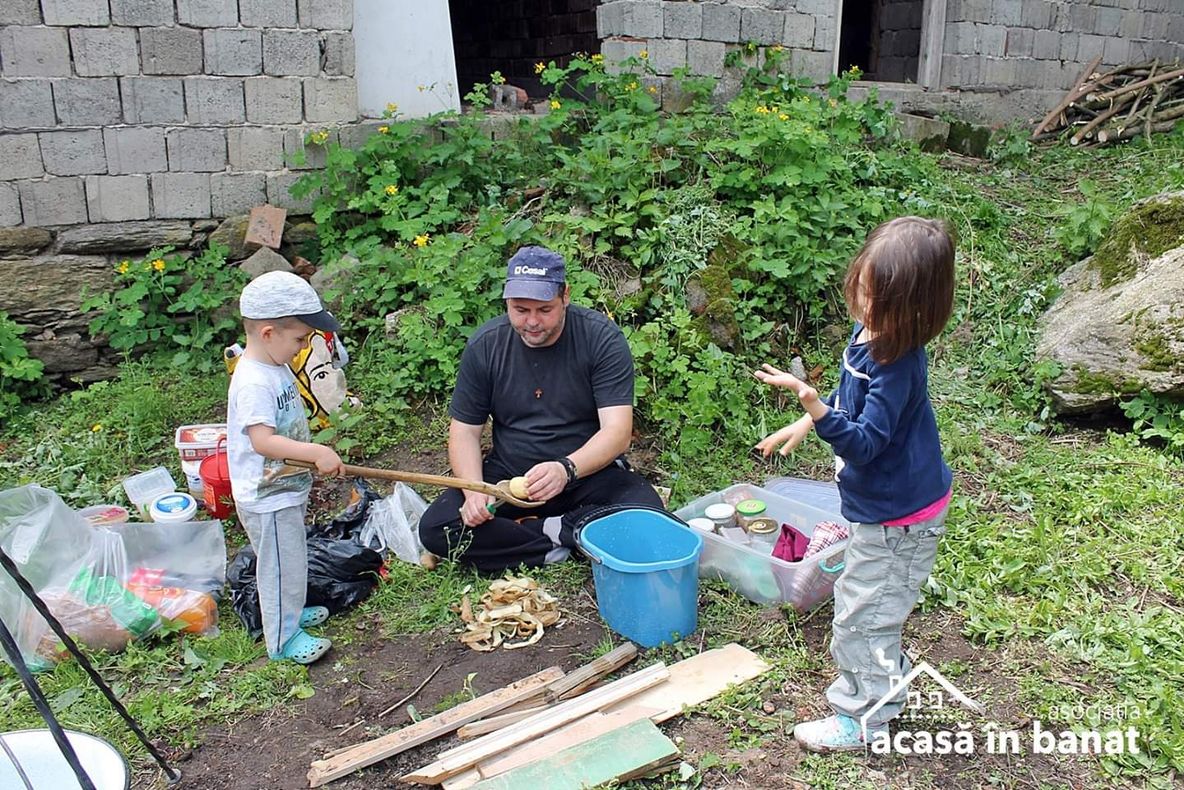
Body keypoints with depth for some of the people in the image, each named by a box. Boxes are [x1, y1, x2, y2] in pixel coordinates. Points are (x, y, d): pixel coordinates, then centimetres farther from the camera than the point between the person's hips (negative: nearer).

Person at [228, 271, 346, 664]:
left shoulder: (276, 367, 5)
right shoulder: (253, 383, -27)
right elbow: (262, 439, -35)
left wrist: (315, 454, 19)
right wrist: (316, 452, -40)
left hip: (287, 488, 10)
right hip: (267, 498, -10)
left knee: (290, 561, 26)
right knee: (281, 565, 5)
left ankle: (290, 612, 45)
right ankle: (283, 637, 21)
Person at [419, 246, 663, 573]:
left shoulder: (601, 338, -15)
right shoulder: (484, 345, -6)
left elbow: (618, 430, -21)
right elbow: (464, 431, -2)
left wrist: (566, 470, -40)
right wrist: (474, 491, -21)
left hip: (589, 471, -2)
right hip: (508, 475, 2)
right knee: (435, 528, -20)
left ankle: (547, 529, -11)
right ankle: (557, 547, -15)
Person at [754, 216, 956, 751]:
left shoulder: (898, 362, -31)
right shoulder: (869, 332, -3)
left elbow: (864, 442, -34)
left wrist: (816, 409, -49)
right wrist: (804, 424, 16)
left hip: (897, 516, -10)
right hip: (884, 505, 10)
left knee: (860, 615, 5)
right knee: (863, 603, 26)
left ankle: (863, 718, 24)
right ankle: (887, 683, 47)